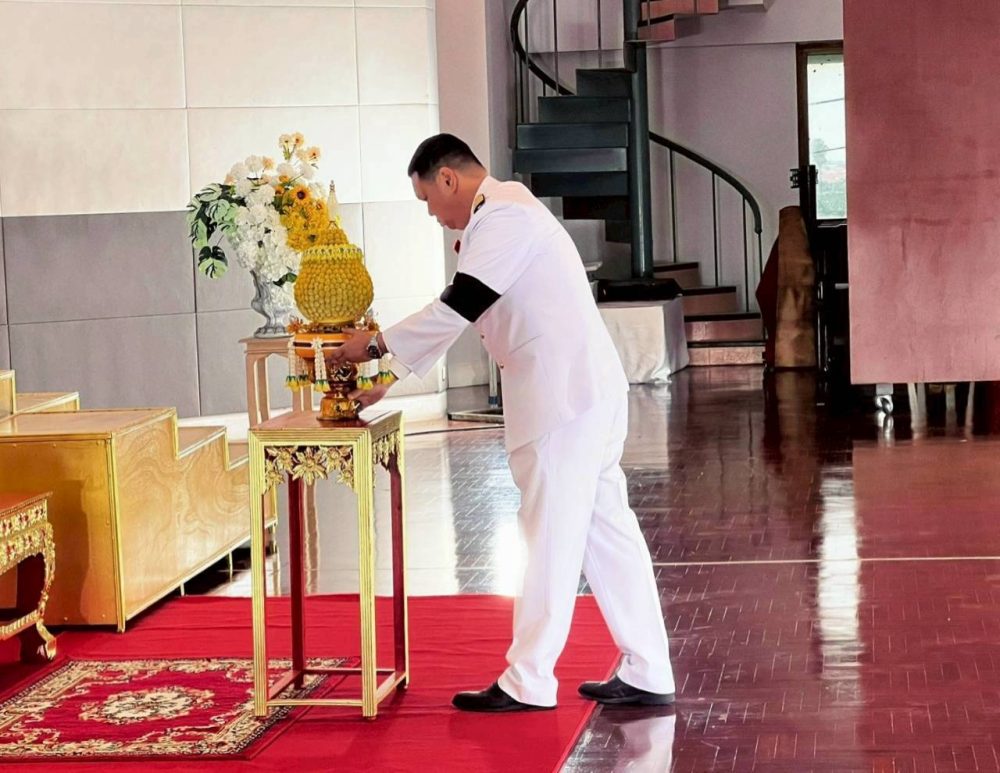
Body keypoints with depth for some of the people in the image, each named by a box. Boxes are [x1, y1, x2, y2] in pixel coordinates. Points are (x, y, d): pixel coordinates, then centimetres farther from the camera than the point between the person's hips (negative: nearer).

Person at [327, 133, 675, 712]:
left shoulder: (504, 218, -12)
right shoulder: (500, 215, 22)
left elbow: (457, 308, -17)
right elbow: (455, 315, 26)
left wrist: (377, 344, -6)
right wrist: (388, 385, 25)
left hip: (563, 396, -10)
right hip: (586, 389, 10)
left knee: (552, 536, -4)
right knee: (605, 527, 9)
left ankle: (528, 683, 2)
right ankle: (647, 675, 12)